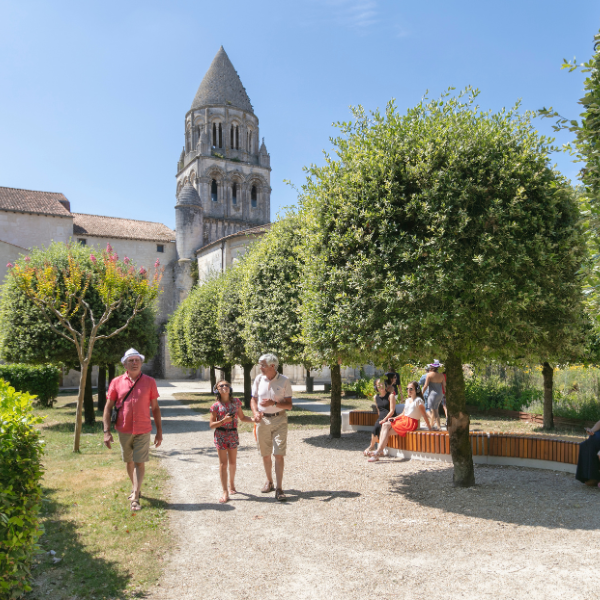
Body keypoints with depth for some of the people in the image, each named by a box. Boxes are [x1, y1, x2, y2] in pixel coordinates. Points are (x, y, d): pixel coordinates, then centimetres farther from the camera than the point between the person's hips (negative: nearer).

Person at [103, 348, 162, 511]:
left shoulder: (149, 382, -1)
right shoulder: (116, 382, 0)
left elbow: (155, 408, 2)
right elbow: (108, 407, 2)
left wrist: (159, 431, 1)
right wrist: (107, 431, -5)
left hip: (143, 430, -2)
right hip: (124, 430, 2)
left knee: (139, 462, -5)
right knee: (129, 462, 16)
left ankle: (135, 498, -2)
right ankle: (136, 488, 36)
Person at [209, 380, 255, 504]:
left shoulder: (236, 402, 1)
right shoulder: (216, 406, -8)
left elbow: (242, 417, 12)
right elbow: (211, 425, -7)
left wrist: (253, 420, -4)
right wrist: (224, 420, -22)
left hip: (233, 435, 3)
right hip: (220, 435, -3)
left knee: (232, 462, 13)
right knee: (223, 464, 0)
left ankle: (232, 485, 36)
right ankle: (225, 492, 5)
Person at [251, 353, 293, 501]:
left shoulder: (284, 381, -6)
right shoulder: (259, 379, 3)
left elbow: (289, 405, -5)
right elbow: (253, 399, 12)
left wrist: (274, 403, -21)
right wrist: (255, 412, -8)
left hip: (279, 420, -3)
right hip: (262, 420, 3)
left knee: (279, 454, -9)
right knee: (265, 454, 11)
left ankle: (279, 489, -4)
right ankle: (269, 482, 31)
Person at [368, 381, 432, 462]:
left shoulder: (418, 400, -7)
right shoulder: (408, 400, 18)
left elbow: (424, 415, -8)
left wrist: (429, 428, -9)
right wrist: (394, 418, 6)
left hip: (411, 423, -8)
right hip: (403, 419, 8)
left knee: (388, 431, -17)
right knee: (385, 425, -13)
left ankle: (379, 452, -14)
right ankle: (379, 450, -21)